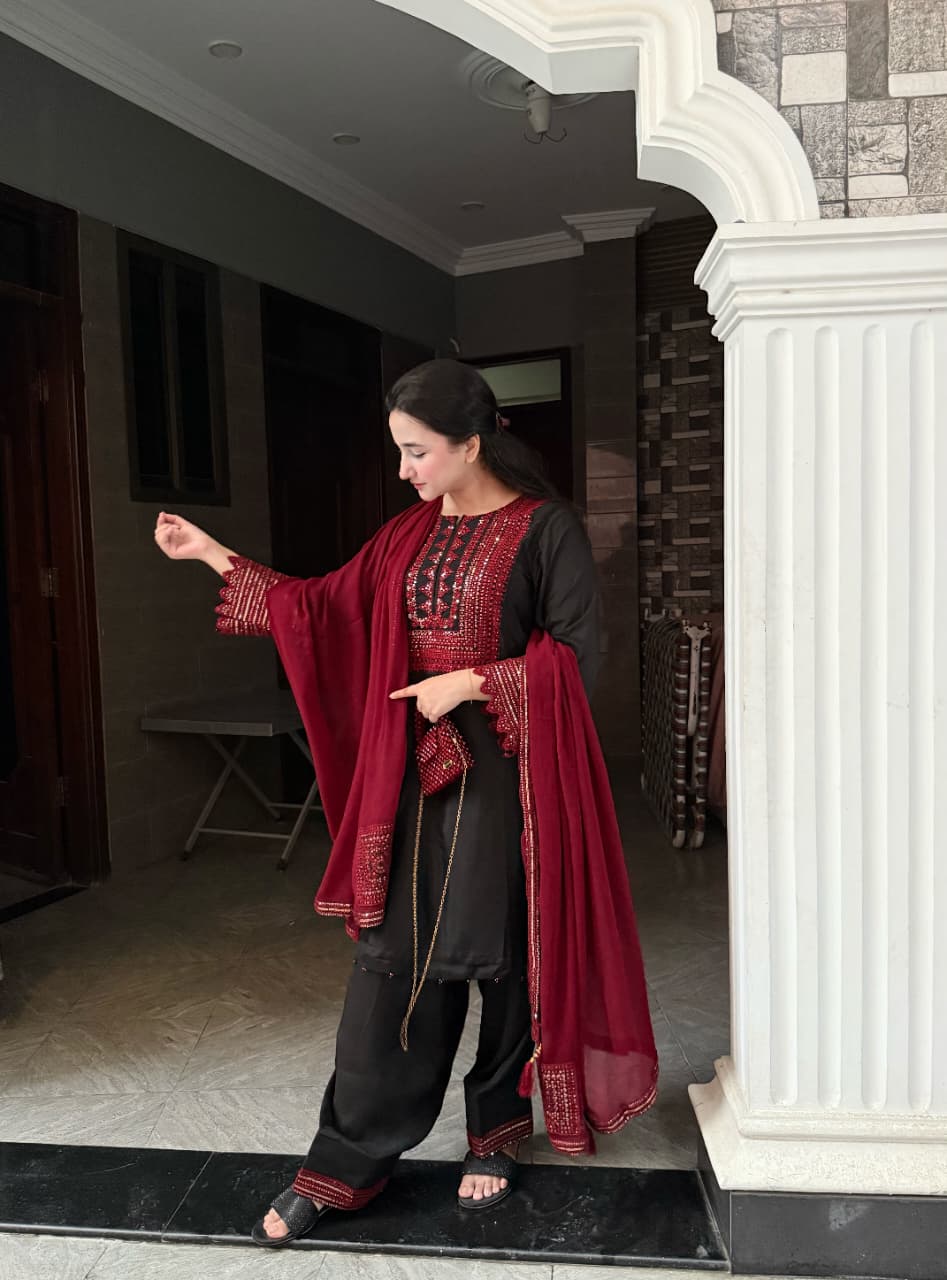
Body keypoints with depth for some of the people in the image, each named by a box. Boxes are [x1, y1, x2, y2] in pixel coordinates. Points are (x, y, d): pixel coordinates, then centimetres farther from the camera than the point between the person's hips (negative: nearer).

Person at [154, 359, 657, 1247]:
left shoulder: (544, 528, -7)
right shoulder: (410, 536, 10)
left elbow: (577, 655, -10)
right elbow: (326, 609, 13)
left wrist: (471, 684, -16)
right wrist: (215, 557, 11)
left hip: (507, 776, -4)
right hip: (414, 775, 5)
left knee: (506, 957, 9)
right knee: (392, 962, 8)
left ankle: (497, 1136, 32)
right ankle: (341, 1168, 20)